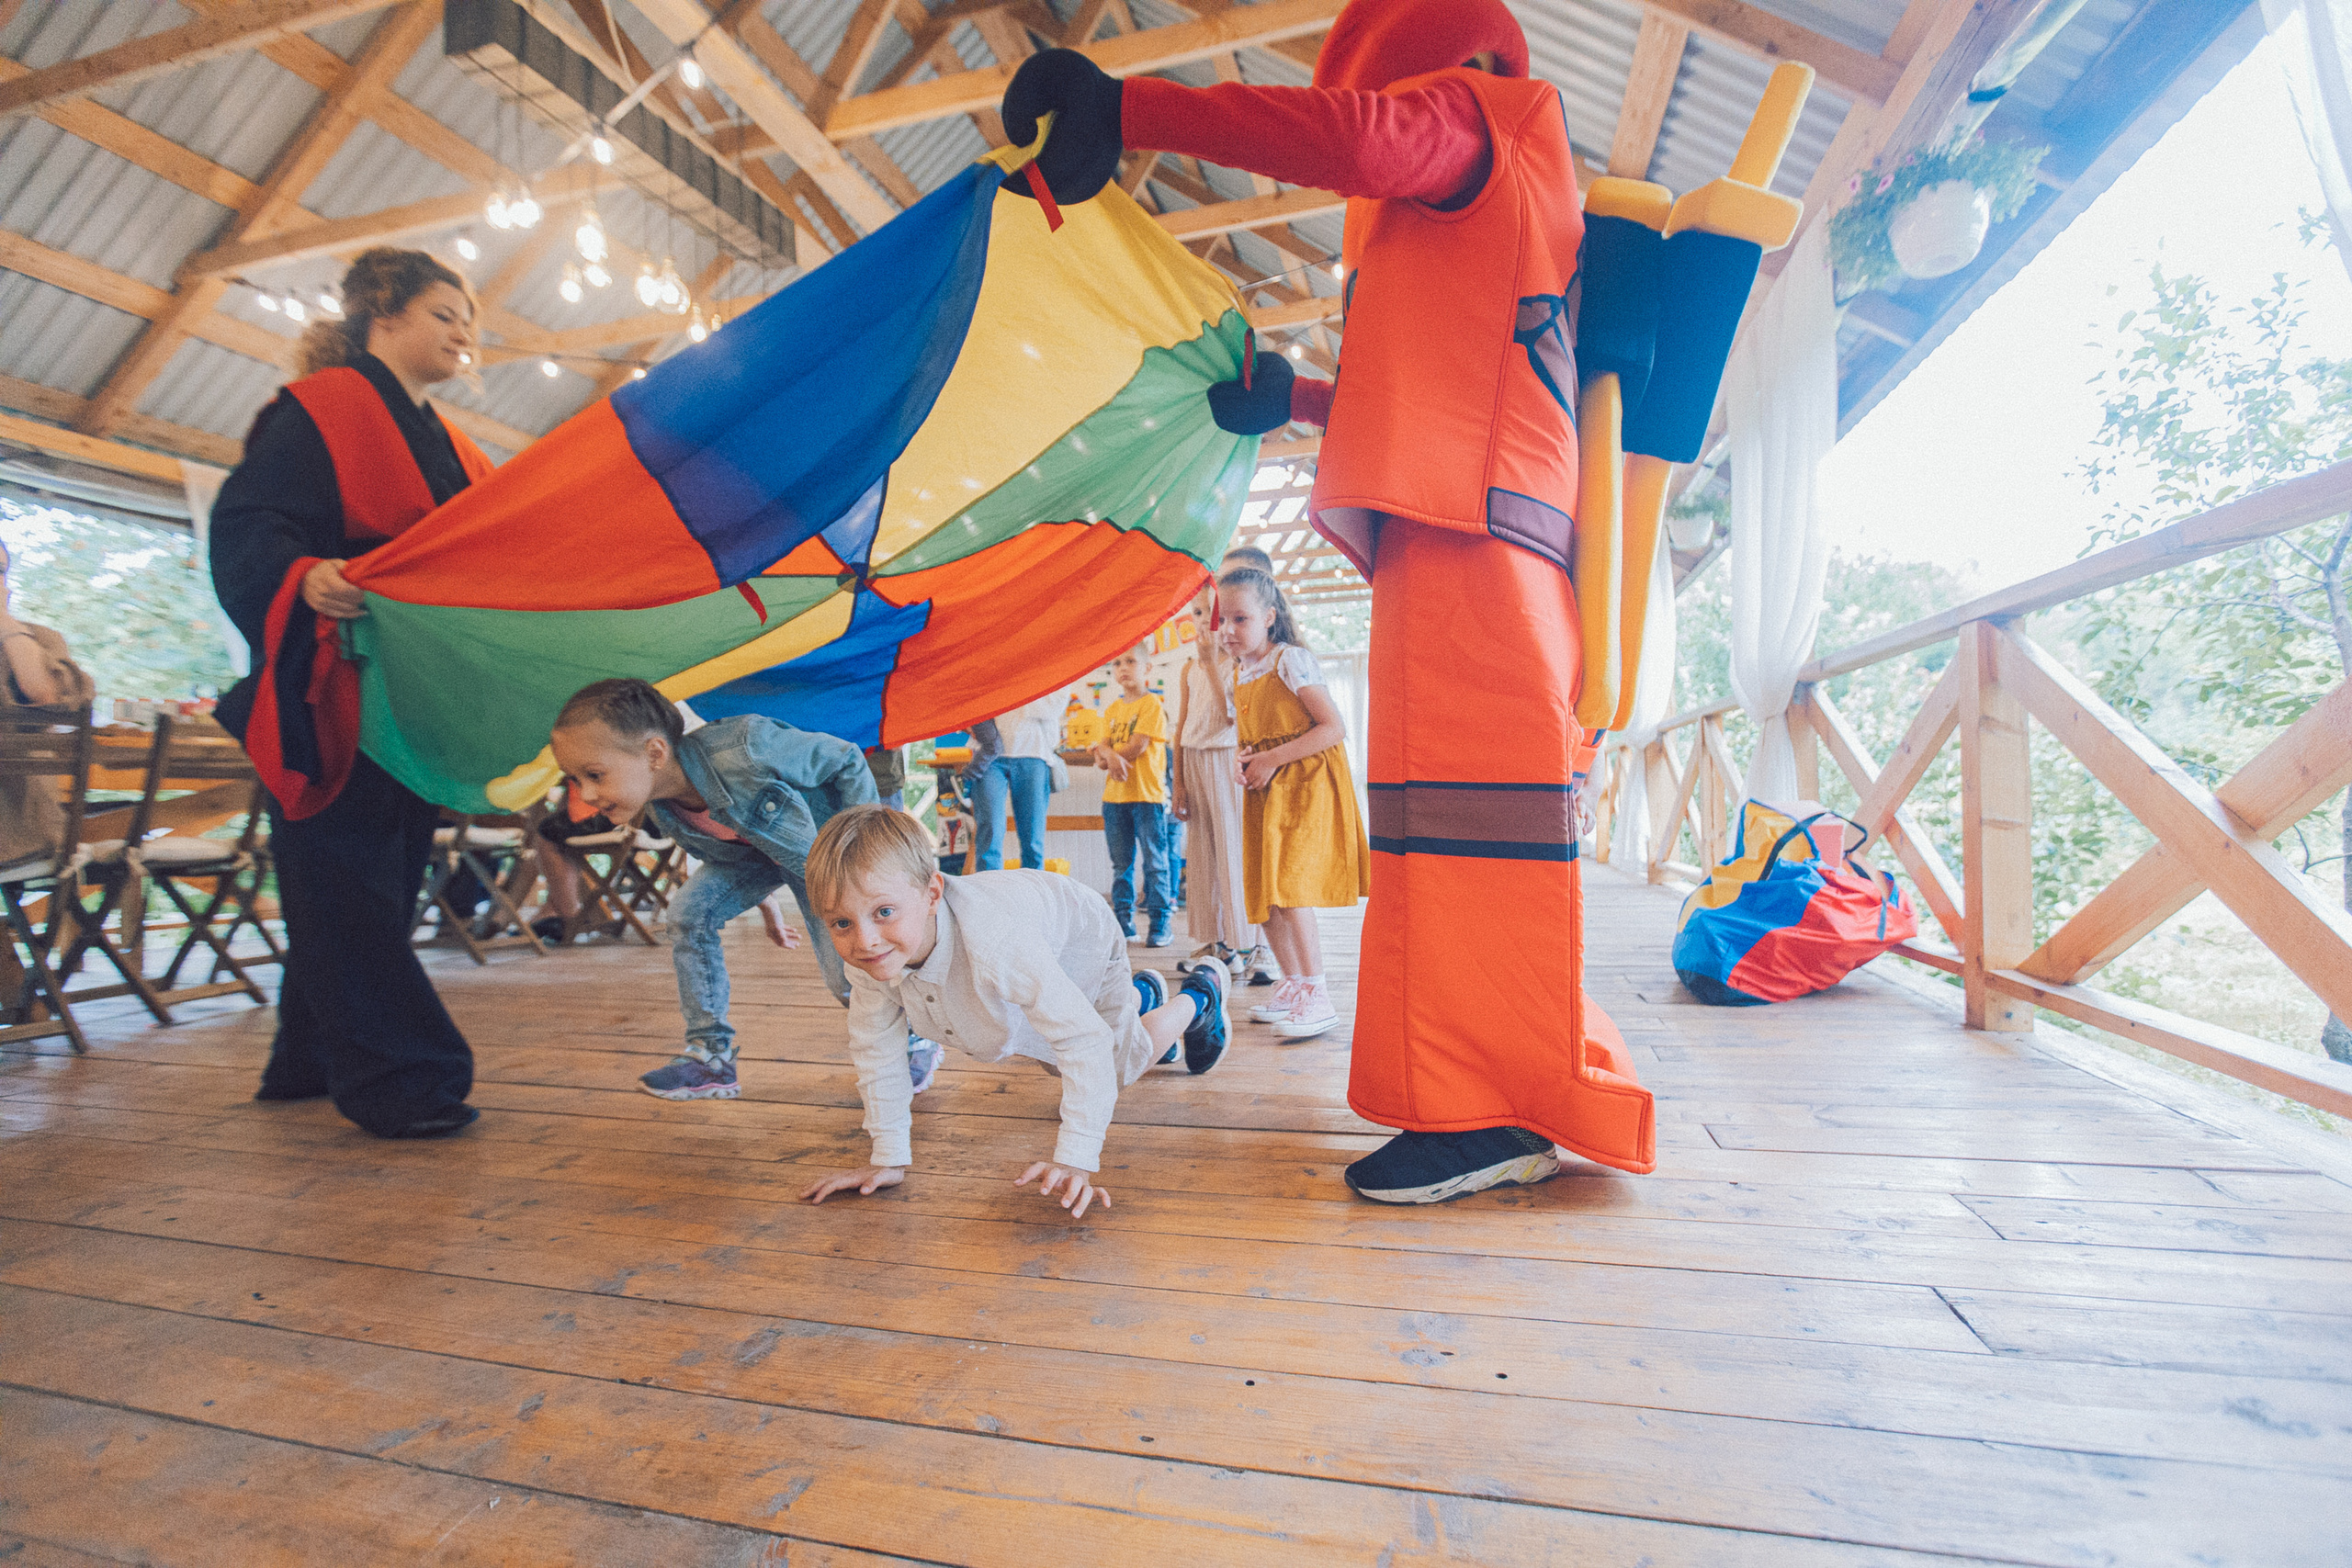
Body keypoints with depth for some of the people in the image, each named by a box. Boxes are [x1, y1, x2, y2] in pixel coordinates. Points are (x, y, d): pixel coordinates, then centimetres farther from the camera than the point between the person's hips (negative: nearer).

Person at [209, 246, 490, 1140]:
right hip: (335, 691, -8)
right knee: (347, 879, -6)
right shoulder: (318, 410, -2)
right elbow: (244, 526, -12)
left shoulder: (448, 447, 21)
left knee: (383, 880, 10)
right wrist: (304, 578, -30)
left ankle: (312, 1061, 22)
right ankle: (395, 1081, -4)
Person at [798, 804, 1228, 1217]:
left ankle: (1199, 997, 38)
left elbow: (1084, 1041, -47)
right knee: (1055, 1064, 30)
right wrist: (889, 1158, -16)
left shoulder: (994, 942, -53)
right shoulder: (867, 958, -33)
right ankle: (1142, 994, 59)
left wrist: (1076, 1160, -47)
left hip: (1080, 944, -6)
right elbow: (876, 1048, -17)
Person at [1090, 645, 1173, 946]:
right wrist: (1111, 756, -16)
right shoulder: (1112, 709, 16)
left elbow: (1138, 746, -13)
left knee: (1154, 861, -3)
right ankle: (1123, 921, 18)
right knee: (1121, 864, 10)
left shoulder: (1152, 703, -4)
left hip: (1147, 794, -6)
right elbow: (1102, 745, 6)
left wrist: (1108, 757, -4)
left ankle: (1159, 924, 1)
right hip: (1114, 795, 6)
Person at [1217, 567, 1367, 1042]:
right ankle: (1294, 984, 24)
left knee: (1287, 887, -17)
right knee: (1263, 894, 9)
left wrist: (1272, 760, -18)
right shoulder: (1239, 674, 11)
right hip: (1264, 792, 8)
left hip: (1304, 785, -8)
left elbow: (1334, 728, -19)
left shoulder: (1291, 661, -13)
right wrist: (1246, 763, 0)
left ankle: (1318, 998, -9)